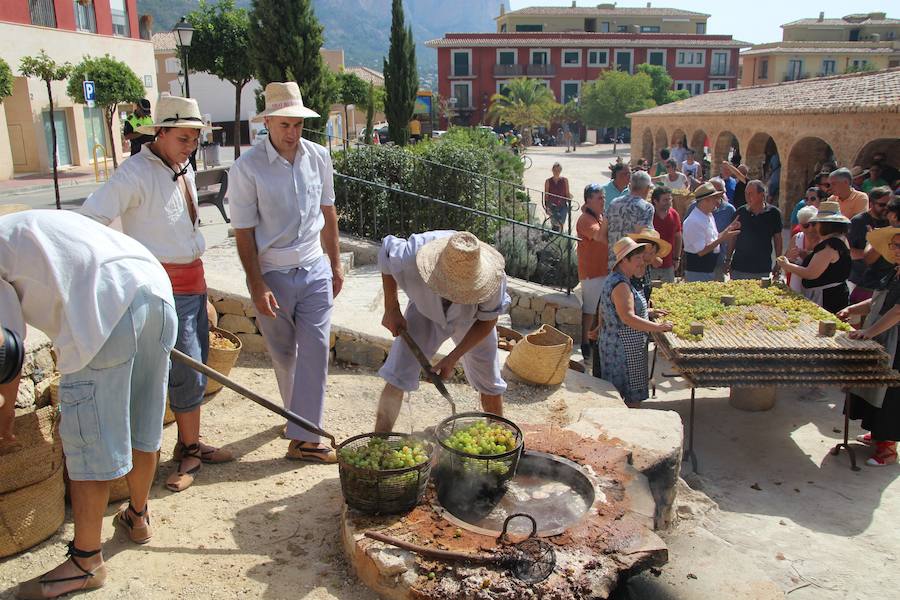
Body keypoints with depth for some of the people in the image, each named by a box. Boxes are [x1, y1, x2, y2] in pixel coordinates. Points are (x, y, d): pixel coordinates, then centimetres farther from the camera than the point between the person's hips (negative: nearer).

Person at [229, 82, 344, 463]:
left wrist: (335, 264, 13)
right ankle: (297, 414, 34)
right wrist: (258, 286, -14)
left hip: (315, 271, 3)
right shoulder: (247, 168, -12)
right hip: (272, 275, -3)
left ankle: (302, 437, 9)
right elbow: (244, 233, -10)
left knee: (315, 352, -1)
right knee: (283, 355, 12)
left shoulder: (318, 157, 0)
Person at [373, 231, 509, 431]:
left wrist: (453, 357, -25)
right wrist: (391, 310, -13)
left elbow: (488, 321, -19)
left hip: (472, 320, 0)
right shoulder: (410, 259, -40)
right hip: (425, 312, 0)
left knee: (489, 383, 8)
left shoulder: (492, 279, -39)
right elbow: (386, 252, -15)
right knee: (396, 378, -11)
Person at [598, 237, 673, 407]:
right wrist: (658, 327, -27)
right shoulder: (621, 285, -21)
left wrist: (649, 313, 14)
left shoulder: (616, 279, 12)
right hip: (625, 349, -10)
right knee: (631, 399, -2)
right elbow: (628, 318, -30)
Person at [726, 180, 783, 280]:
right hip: (739, 268, 1)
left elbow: (778, 239, 6)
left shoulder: (773, 213, -2)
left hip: (763, 269, 0)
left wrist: (778, 263, 4)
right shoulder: (740, 212, 0)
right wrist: (728, 260, 3)